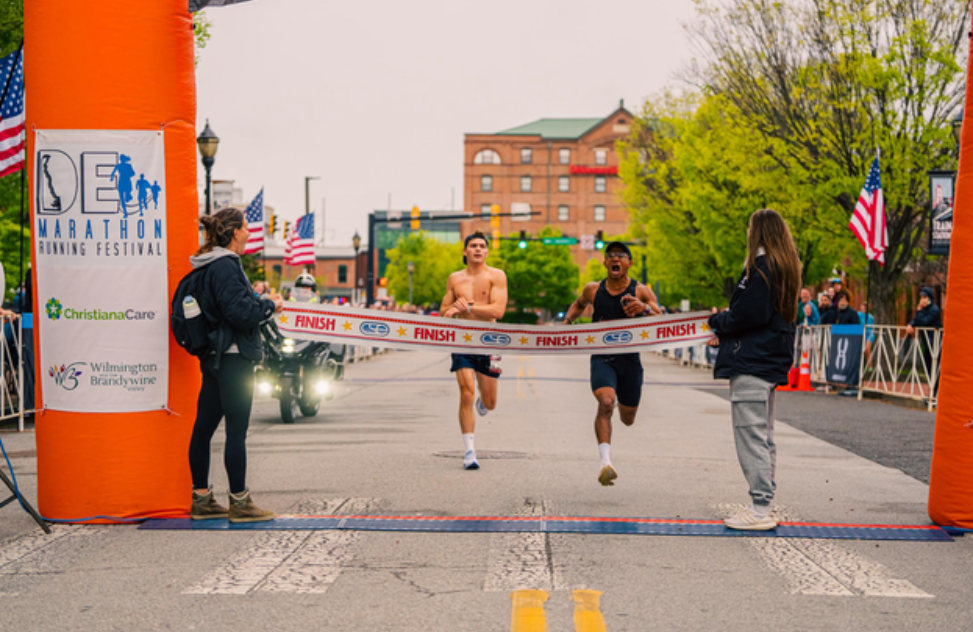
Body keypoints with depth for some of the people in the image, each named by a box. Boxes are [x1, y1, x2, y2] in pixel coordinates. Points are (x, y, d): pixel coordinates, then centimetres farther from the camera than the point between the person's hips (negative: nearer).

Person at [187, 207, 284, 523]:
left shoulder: (209, 266, 14)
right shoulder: (225, 267, -16)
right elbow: (240, 313, -22)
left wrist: (257, 300, 14)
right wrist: (270, 305, -7)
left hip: (213, 357, 10)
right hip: (233, 357, -10)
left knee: (204, 427, 11)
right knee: (237, 430, -4)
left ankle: (201, 499, 19)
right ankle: (240, 503, 1)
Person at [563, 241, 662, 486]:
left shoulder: (641, 291, -1)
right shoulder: (593, 290, 6)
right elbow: (579, 304, 29)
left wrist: (644, 309, -30)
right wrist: (568, 320, 9)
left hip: (629, 358, 1)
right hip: (601, 357, 0)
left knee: (628, 419, 14)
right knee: (605, 403, -28)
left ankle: (622, 403, 54)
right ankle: (606, 461, -31)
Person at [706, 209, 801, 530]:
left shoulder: (760, 266, -13)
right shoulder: (786, 267, 16)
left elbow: (749, 314, -20)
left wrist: (717, 322, -3)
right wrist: (726, 333, 13)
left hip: (751, 361, -10)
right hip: (771, 360, 10)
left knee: (750, 434, -8)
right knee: (763, 437, 15)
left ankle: (760, 509, -7)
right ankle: (765, 505, 21)